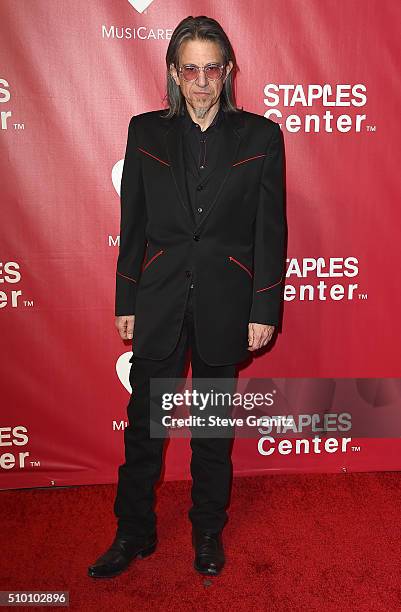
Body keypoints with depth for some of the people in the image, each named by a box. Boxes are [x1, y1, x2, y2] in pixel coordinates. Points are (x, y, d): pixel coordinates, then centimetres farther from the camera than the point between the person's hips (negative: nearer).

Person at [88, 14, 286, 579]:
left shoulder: (260, 136, 0)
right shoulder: (146, 132, 3)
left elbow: (271, 230, 0)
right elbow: (133, 224, 4)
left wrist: (264, 309, -4)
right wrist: (126, 303, 3)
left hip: (225, 304, -1)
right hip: (160, 299, 1)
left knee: (214, 426, 14)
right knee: (143, 424, 10)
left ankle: (209, 532, 35)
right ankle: (134, 533, 31)